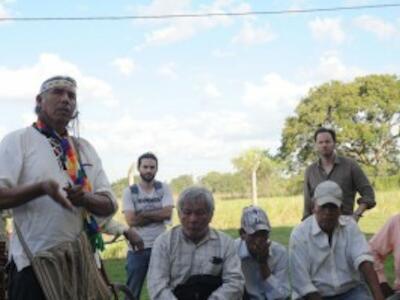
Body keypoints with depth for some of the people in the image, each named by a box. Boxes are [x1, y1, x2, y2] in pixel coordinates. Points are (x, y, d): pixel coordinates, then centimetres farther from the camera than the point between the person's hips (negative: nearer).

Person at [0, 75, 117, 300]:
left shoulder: (85, 148, 15)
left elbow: (110, 205, 9)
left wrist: (84, 198, -12)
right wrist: (41, 188, -23)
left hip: (82, 261, 5)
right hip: (35, 260, -5)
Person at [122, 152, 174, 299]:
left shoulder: (164, 188, 4)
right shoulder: (129, 191, -1)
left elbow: (168, 213, -10)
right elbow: (131, 220, -12)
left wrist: (143, 214, -12)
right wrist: (157, 215, -11)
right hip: (136, 248, -1)